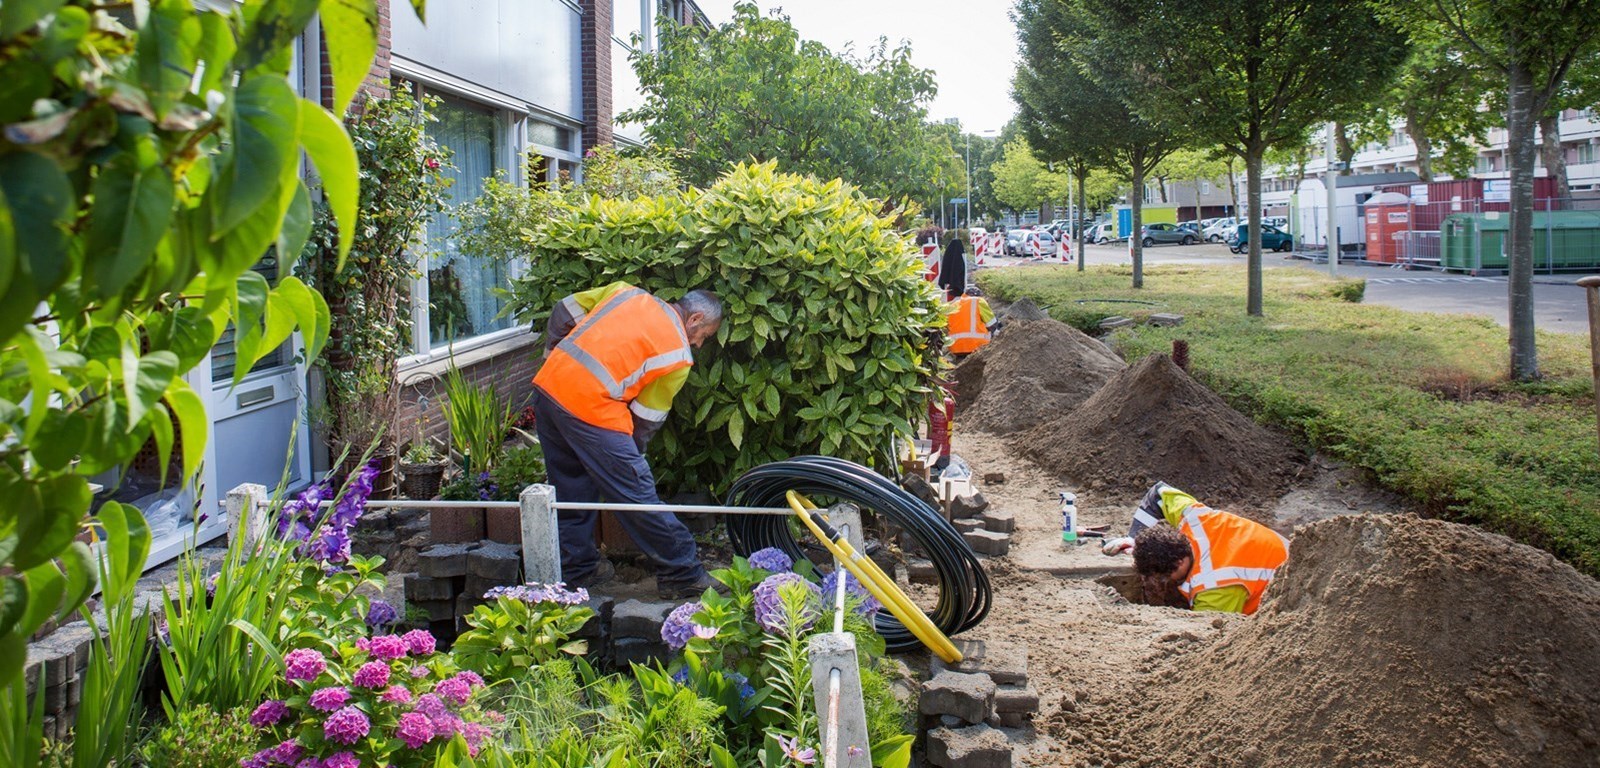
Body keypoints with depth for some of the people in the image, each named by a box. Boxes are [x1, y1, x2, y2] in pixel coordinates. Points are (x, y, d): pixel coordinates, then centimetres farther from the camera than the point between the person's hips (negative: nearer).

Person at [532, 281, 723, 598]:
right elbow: (646, 418, 4)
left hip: (547, 385, 8)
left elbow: (565, 311, 19)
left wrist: (552, 356, 27)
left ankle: (578, 569, 33)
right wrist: (631, 455, 15)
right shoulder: (679, 355, 2)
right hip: (590, 408, -7)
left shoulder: (628, 292, 18)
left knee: (570, 489, 21)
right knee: (638, 496, 2)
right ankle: (684, 575, 12)